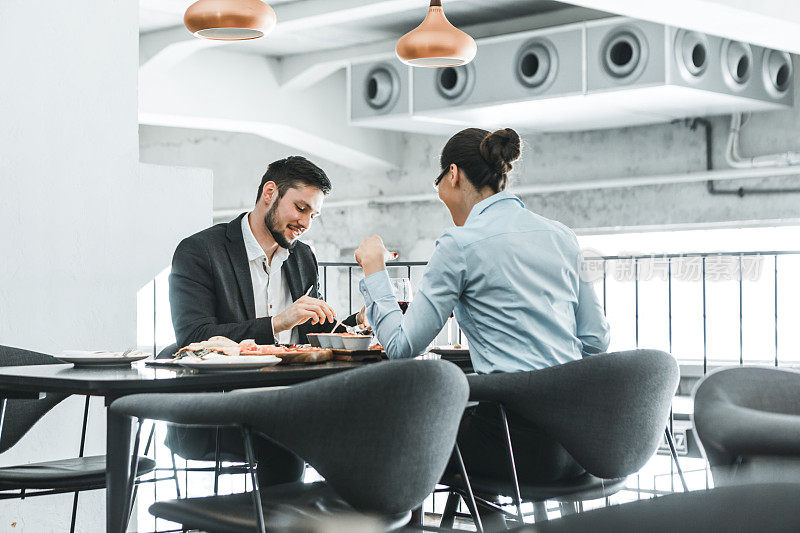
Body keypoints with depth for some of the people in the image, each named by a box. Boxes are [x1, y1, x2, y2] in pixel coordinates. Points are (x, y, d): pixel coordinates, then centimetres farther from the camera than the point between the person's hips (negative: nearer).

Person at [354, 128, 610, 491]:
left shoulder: (460, 244, -7)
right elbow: (596, 340, 12)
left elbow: (402, 346, -5)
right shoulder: (562, 235, 12)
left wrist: (373, 270, 8)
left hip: (521, 439, -7)